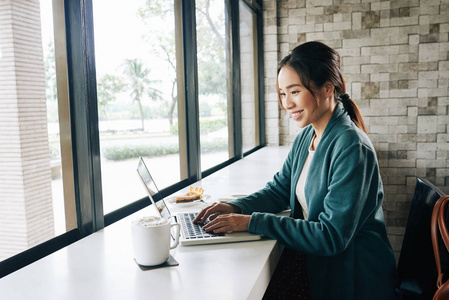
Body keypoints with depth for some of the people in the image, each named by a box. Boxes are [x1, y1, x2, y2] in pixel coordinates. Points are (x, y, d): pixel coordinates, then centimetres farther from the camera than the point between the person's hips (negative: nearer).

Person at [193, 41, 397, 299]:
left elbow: (331, 236, -26)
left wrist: (252, 222, -25)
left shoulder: (351, 148, -23)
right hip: (316, 266, 7)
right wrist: (236, 208, -8)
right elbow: (279, 189, 11)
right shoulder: (306, 137, 4)